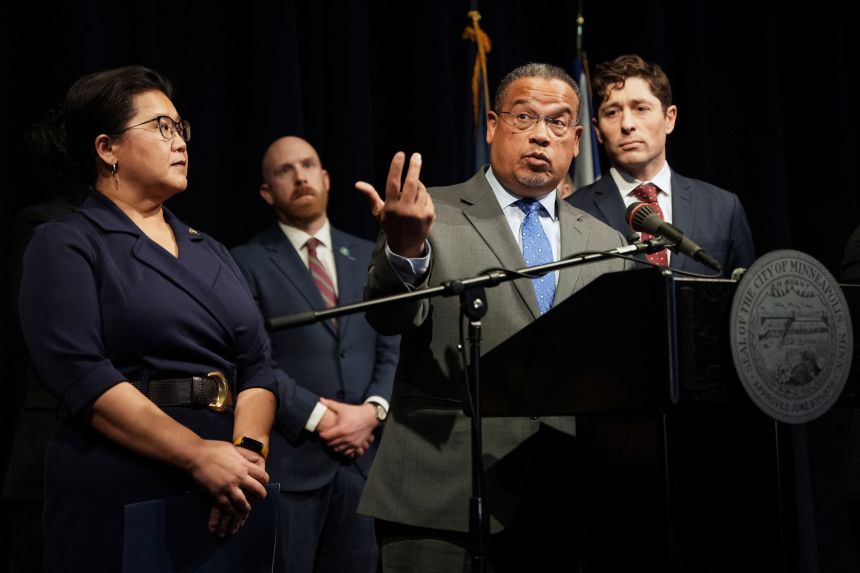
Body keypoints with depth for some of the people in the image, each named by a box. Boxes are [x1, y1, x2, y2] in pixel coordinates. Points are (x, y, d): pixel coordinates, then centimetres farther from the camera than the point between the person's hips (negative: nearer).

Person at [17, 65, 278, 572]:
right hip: (122, 499, -5)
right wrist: (199, 455, -21)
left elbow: (258, 364, 9)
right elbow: (79, 372, -15)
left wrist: (249, 449, -11)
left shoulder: (210, 253, 17)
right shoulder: (66, 245, -2)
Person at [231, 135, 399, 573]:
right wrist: (317, 417, -13)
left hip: (362, 454, 4)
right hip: (287, 456, -4)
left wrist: (374, 410, -8)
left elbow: (395, 348, 9)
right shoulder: (248, 263, 0)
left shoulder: (369, 257, 14)